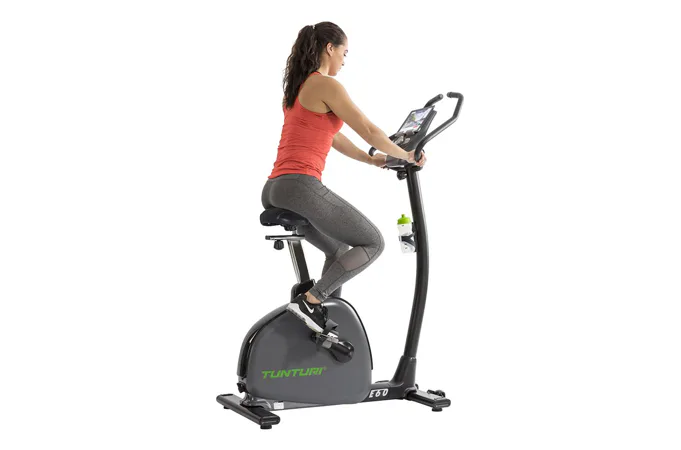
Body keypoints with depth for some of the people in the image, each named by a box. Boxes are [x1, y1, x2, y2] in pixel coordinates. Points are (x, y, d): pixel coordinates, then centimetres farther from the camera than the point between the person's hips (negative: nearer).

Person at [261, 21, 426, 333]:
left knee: (338, 250, 28)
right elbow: (369, 132, -6)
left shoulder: (296, 89, 23)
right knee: (372, 243, 4)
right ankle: (310, 300, -9)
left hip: (273, 192, 9)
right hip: (301, 188, -9)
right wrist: (406, 155, 10)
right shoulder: (326, 85, -6)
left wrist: (371, 160, 37)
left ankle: (327, 324, 22)